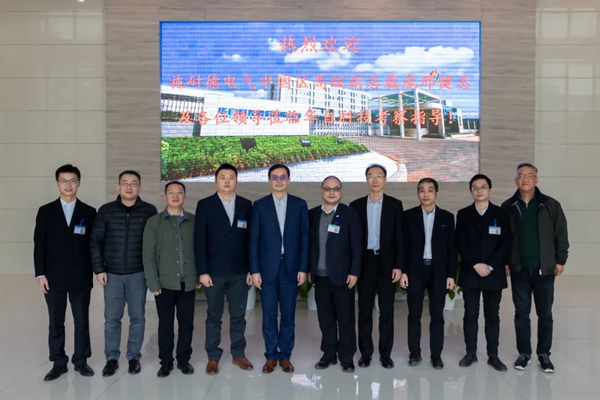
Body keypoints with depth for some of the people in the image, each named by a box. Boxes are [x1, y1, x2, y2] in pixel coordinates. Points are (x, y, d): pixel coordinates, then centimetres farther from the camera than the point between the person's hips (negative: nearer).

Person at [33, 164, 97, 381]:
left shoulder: (89, 212, 3)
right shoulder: (46, 211, 4)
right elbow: (39, 245, 1)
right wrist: (40, 274, -5)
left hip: (81, 278, 0)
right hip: (54, 277, 1)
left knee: (82, 322, 8)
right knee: (55, 323, 8)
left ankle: (81, 361, 21)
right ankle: (59, 363, 20)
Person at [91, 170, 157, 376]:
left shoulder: (149, 211, -2)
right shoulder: (106, 210, 1)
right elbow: (96, 241, 2)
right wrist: (99, 269, -3)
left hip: (138, 274, 0)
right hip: (112, 274, 1)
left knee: (137, 318, 7)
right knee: (111, 318, 6)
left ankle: (134, 357, 22)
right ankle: (112, 358, 20)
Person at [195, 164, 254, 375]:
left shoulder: (246, 205, 6)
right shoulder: (205, 205, -1)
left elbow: (250, 238, 6)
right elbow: (199, 240, -5)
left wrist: (251, 268, 2)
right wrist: (202, 271, -10)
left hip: (240, 272, 2)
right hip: (214, 271, -2)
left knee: (238, 315, 11)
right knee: (214, 316, 9)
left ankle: (238, 354, 24)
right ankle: (213, 357, 20)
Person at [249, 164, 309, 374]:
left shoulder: (300, 204, 4)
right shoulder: (260, 205, 2)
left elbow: (304, 238, 3)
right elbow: (254, 240, 0)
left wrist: (303, 268, -3)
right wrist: (254, 270, -5)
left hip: (291, 267, 1)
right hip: (267, 267, 0)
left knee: (288, 314, 8)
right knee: (269, 314, 6)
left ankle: (285, 355, 21)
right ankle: (271, 355, 19)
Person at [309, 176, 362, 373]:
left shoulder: (350, 214, -3)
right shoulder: (312, 214, 7)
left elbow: (357, 246, -5)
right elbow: (309, 243, 10)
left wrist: (354, 272, -11)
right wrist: (309, 270, 6)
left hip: (342, 275, -3)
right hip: (320, 276, 3)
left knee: (345, 319, 5)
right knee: (325, 318, 11)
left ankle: (347, 357, 17)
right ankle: (329, 354, 24)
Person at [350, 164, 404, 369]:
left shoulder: (395, 204, 2)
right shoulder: (356, 205, 5)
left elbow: (399, 237, 0)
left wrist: (398, 265, -7)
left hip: (387, 262, -1)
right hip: (365, 262, 1)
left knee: (387, 311, 5)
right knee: (364, 310, 6)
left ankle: (385, 353, 16)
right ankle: (365, 353, 17)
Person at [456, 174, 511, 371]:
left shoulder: (501, 214, 4)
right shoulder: (463, 214, 5)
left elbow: (505, 244, -2)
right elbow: (460, 244, -1)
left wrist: (490, 266, -11)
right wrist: (475, 265, -12)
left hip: (494, 273, 0)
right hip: (470, 273, 0)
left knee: (492, 316, 6)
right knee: (470, 315, 5)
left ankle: (493, 355, 14)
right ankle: (471, 353, 15)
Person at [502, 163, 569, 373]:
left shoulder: (551, 205, -1)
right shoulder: (508, 207, 1)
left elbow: (561, 234, 1)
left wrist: (560, 260, -1)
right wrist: (504, 262, 1)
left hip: (544, 269, 0)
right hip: (519, 270, 1)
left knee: (545, 314, 8)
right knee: (521, 314, 8)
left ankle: (544, 355, 21)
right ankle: (524, 354, 19)